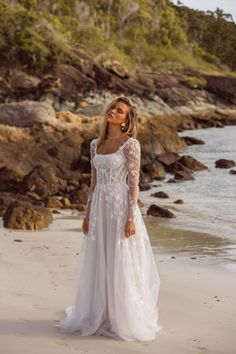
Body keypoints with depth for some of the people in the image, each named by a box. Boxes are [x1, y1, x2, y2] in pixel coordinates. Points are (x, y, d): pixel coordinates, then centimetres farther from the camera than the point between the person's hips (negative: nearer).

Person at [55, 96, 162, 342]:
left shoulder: (130, 144, -7)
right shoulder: (96, 144, 12)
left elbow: (134, 183, -11)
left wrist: (131, 218, -16)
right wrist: (87, 215, 13)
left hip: (121, 206, -6)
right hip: (100, 208, 6)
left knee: (121, 264, -1)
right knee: (97, 264, 10)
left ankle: (125, 319, 10)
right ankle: (98, 316, 22)